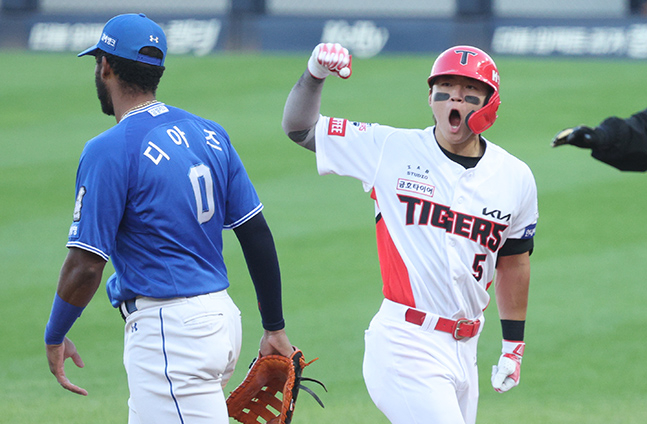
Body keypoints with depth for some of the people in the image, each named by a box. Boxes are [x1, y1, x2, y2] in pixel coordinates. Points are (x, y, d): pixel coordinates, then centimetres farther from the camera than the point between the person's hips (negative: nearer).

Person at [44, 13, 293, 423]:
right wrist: (275, 328, 15)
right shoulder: (211, 135, 9)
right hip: (223, 317, 9)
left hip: (169, 335, -9)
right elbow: (258, 235, 9)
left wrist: (54, 337, 1)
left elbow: (86, 267, -15)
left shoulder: (109, 151, -13)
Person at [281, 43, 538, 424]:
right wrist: (315, 74, -15)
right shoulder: (390, 149, -2)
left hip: (464, 347, 5)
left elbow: (514, 261, 18)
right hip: (405, 345, -5)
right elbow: (300, 127, 3)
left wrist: (514, 344, 20)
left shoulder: (515, 178, 7)